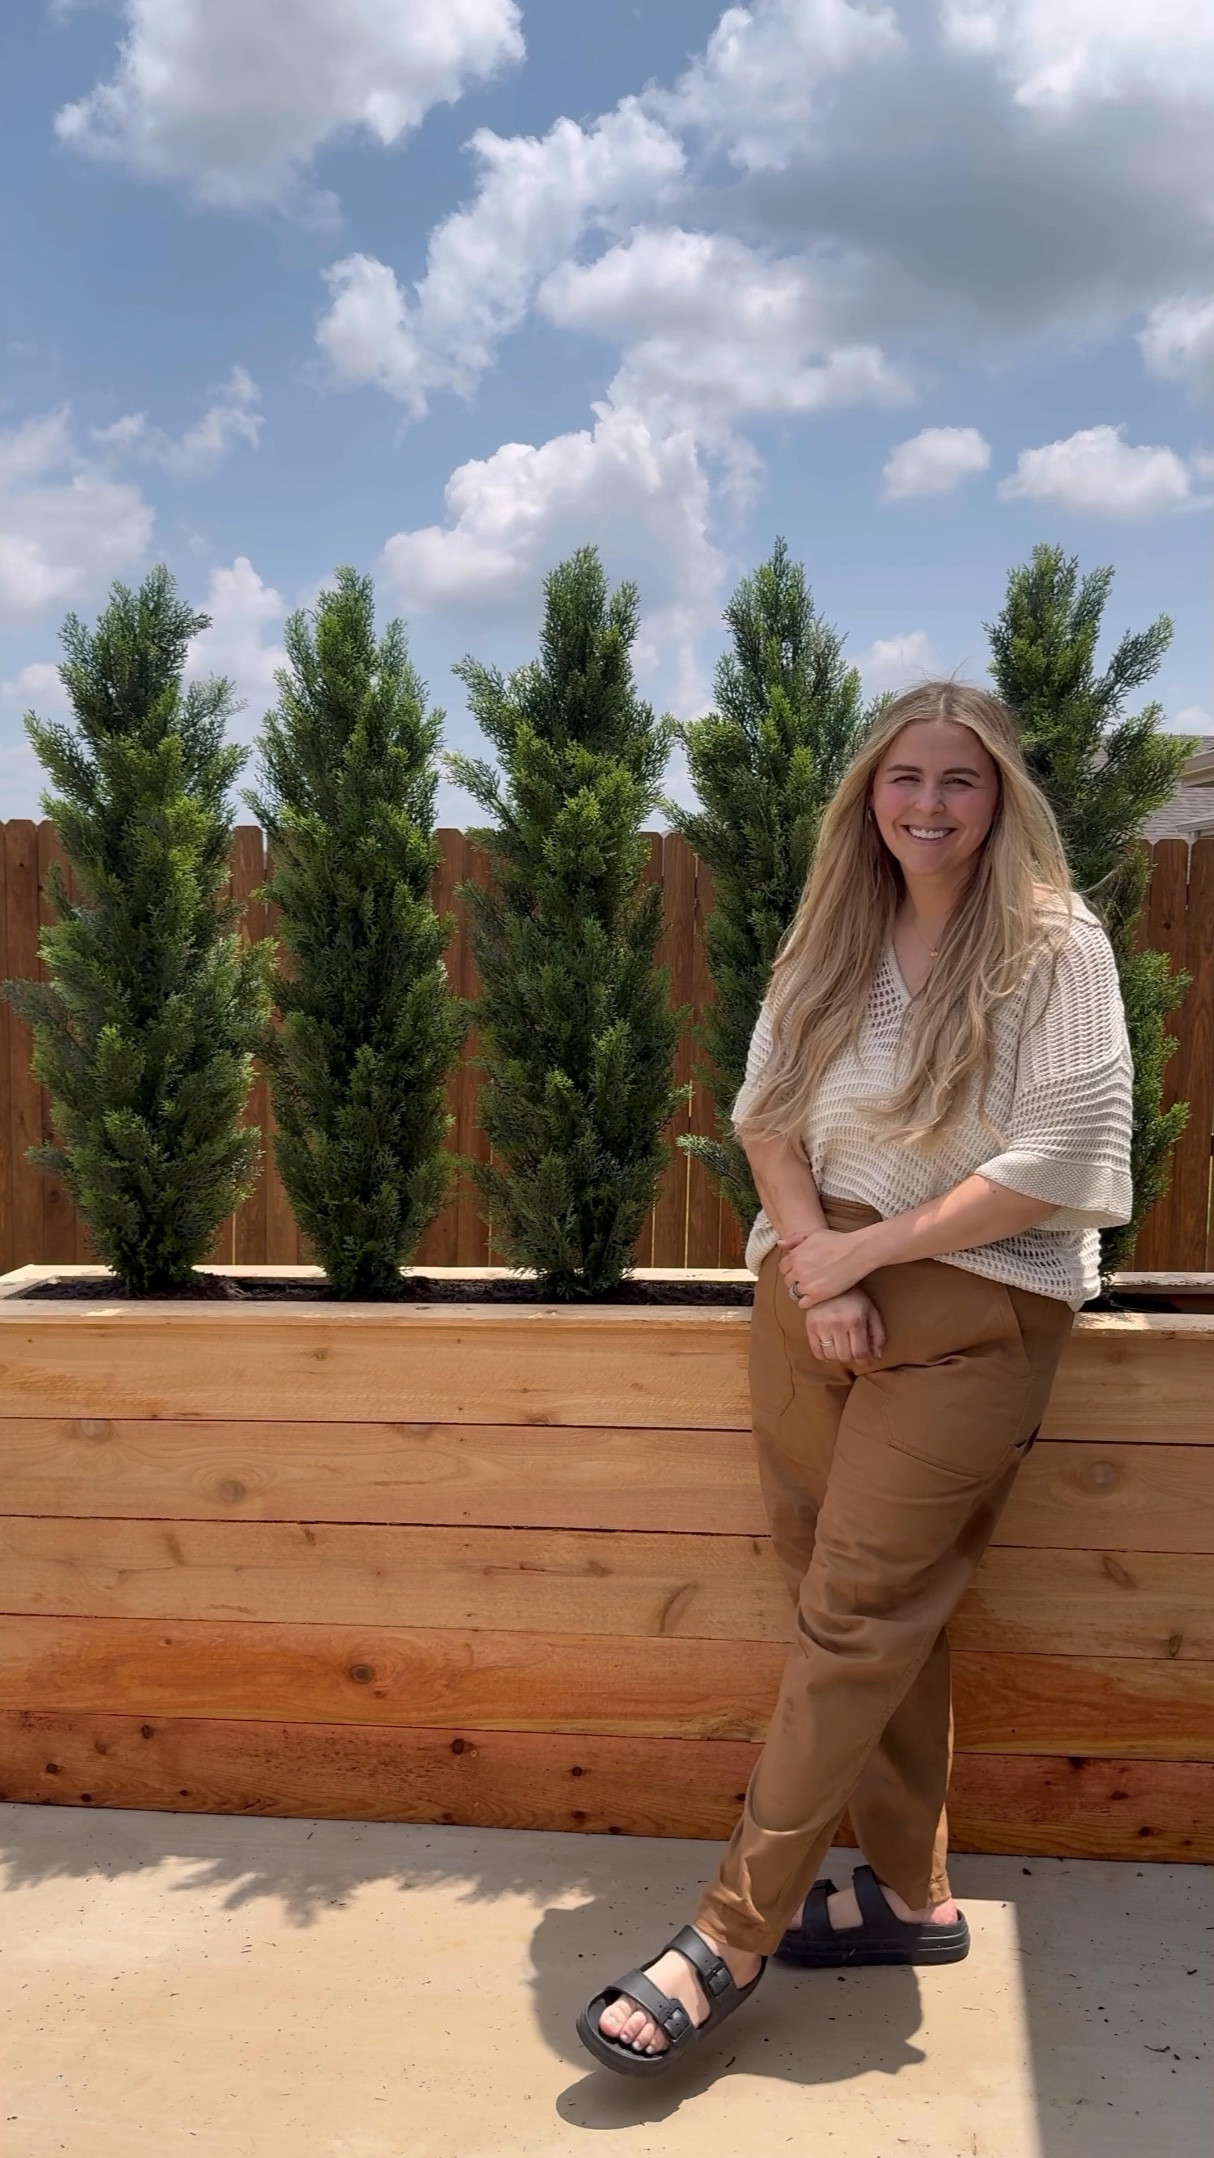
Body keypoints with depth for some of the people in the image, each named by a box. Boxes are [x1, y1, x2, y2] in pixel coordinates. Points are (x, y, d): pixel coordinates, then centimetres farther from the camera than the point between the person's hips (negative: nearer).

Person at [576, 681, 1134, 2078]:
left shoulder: (1055, 944, -6)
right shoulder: (831, 940, 10)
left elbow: (1064, 1159, -14)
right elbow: (764, 1111, 6)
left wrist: (863, 1250, -13)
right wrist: (813, 1257, -12)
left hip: (971, 1304, -5)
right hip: (817, 1289, 5)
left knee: (856, 1615, -4)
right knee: (879, 1608, 11)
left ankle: (731, 1938, 4)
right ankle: (909, 1895, 26)